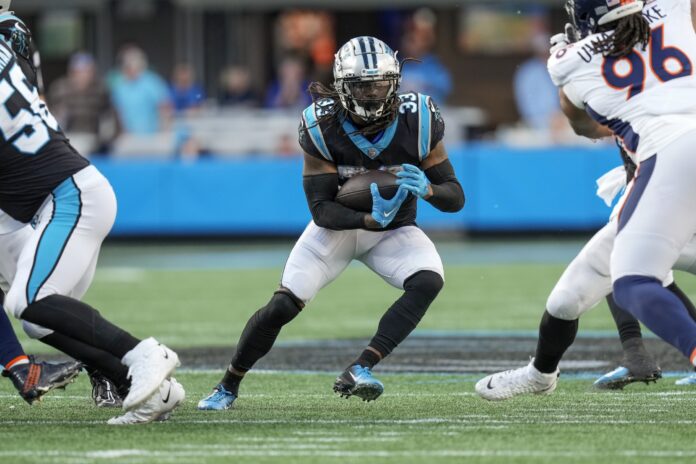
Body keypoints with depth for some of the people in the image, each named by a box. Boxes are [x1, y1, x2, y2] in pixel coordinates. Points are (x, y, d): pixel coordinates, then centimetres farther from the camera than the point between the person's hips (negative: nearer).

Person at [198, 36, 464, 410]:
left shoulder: (417, 122, -22)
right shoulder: (322, 127, -24)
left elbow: (456, 197, -16)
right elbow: (322, 209, -23)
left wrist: (427, 189, -39)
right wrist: (370, 219, -41)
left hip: (393, 232, 1)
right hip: (337, 226, -1)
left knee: (429, 281, -28)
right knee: (282, 306, -10)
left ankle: (359, 371, -31)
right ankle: (228, 387, 12)